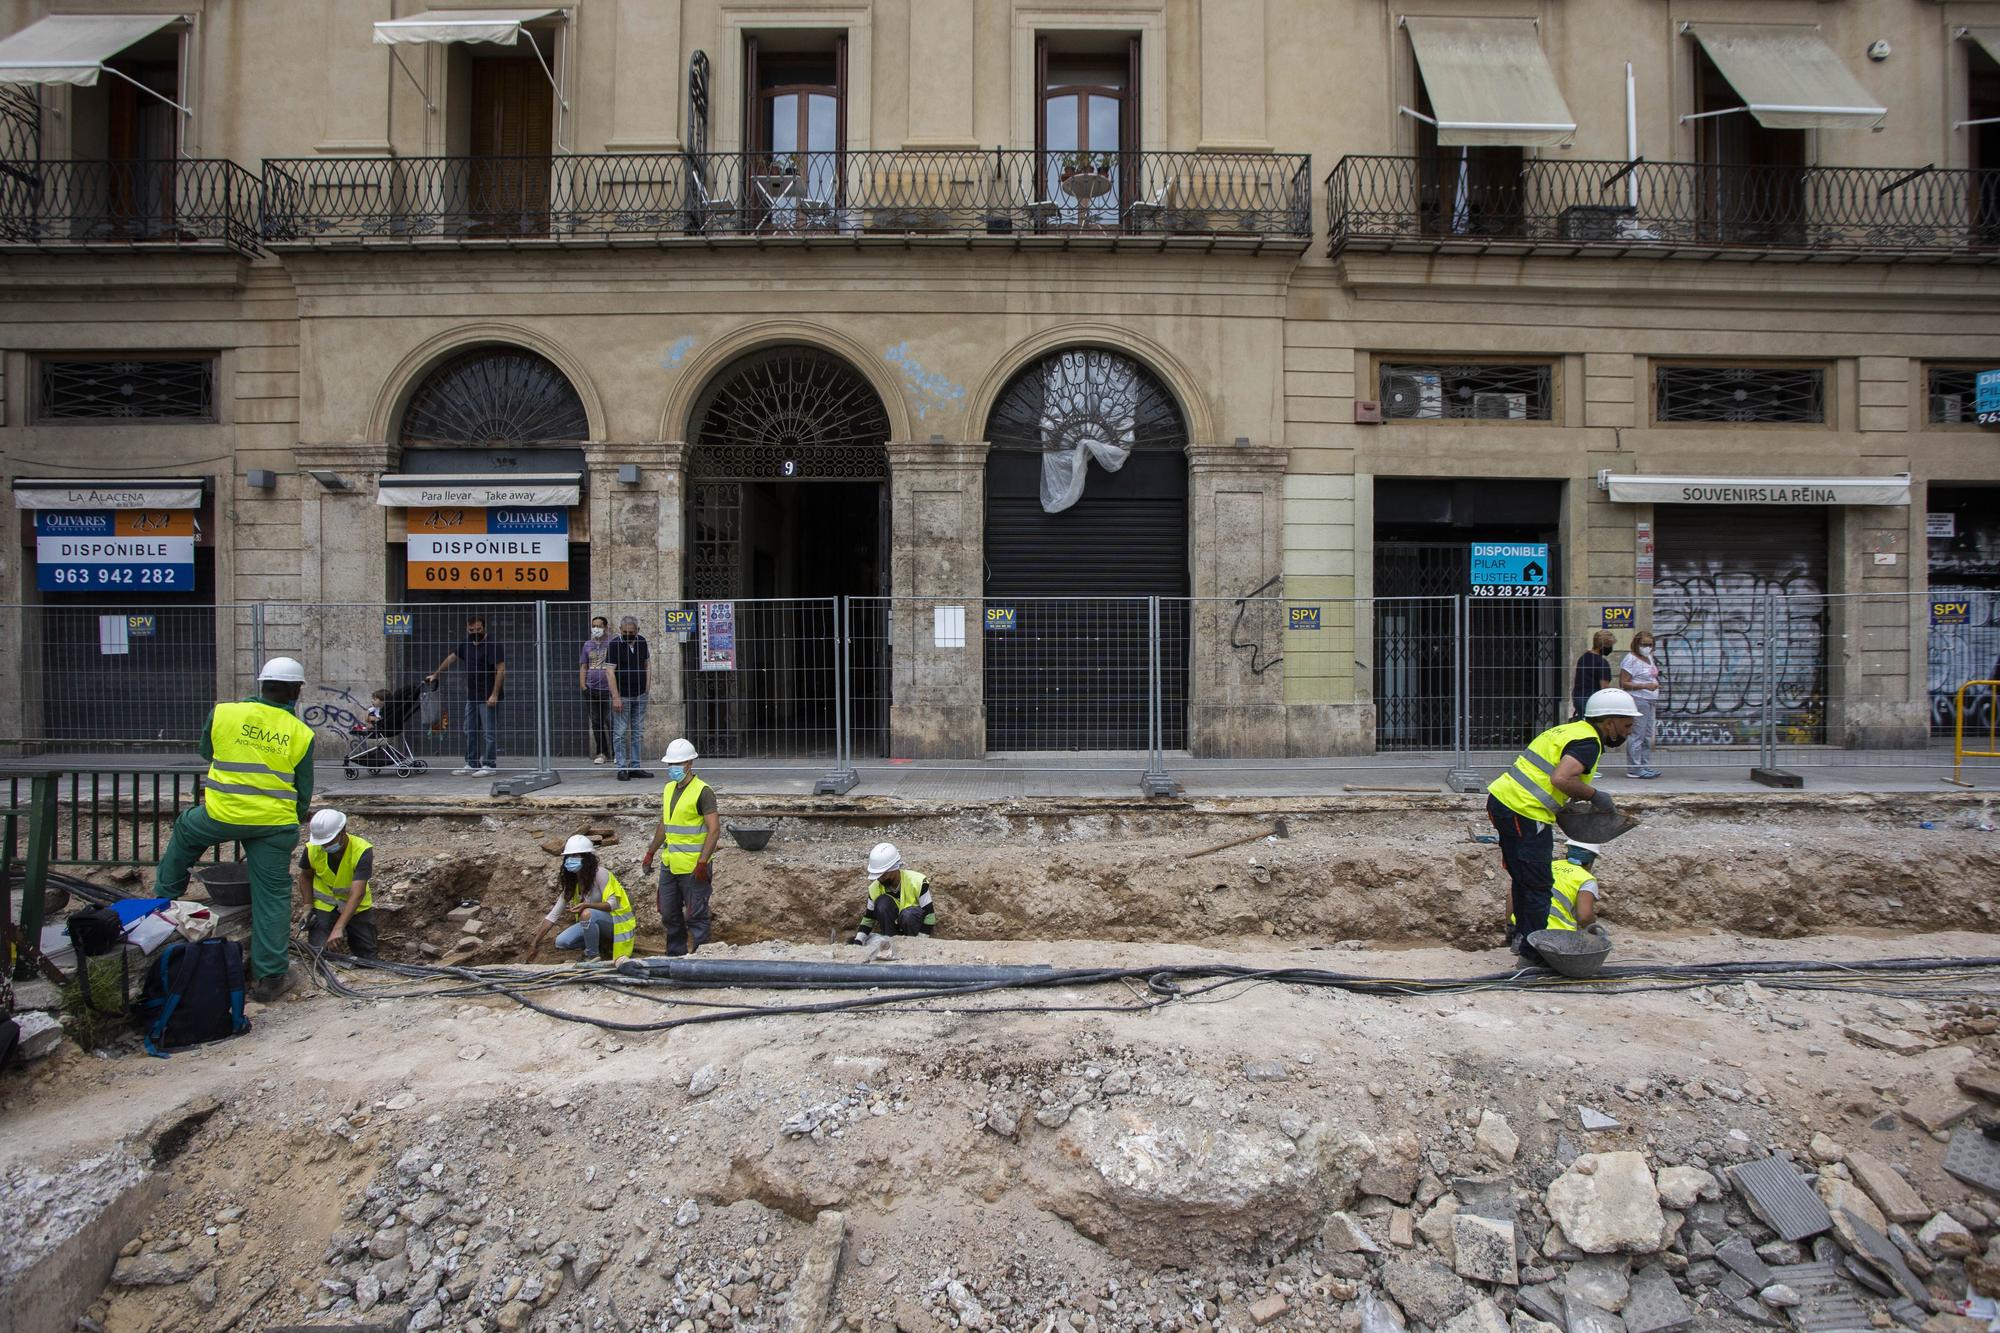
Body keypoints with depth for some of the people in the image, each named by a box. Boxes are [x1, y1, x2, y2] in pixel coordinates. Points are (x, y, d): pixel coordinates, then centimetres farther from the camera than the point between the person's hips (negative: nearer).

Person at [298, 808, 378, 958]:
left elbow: (357, 894, -36)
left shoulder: (362, 851, -30)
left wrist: (338, 929, -44)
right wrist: (308, 908, -7)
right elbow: (306, 877, 4)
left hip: (357, 905, -1)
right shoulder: (312, 849, -19)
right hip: (324, 905, 1)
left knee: (367, 956, 4)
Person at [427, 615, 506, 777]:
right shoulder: (465, 643, 12)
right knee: (470, 732, 12)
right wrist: (436, 674, 25)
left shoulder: (493, 645, -13)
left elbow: (501, 670, -17)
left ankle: (489, 766, 0)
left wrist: (494, 694, -21)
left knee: (488, 731, -5)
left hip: (487, 697, -8)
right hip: (472, 696, 8)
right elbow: (451, 657, 25)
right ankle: (471, 765, 19)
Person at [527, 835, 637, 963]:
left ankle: (593, 956, -14)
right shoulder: (571, 882, 0)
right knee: (561, 942, -9)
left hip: (616, 921, -7)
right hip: (595, 921, 7)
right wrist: (535, 944, -4)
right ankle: (599, 942, 10)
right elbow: (554, 914, 1)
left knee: (587, 914, -34)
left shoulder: (600, 874, -20)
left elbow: (613, 904, -22)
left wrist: (586, 905, -38)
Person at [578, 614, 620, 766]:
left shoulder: (610, 644, -1)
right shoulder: (587, 645, 10)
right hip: (591, 689, 4)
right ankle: (601, 753, 15)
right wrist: (583, 687, 5)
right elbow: (583, 667, 13)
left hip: (607, 689, -4)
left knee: (610, 722, -5)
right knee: (596, 722, 8)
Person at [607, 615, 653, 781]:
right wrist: (616, 697, -18)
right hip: (622, 696, -5)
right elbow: (610, 672, -12)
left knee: (638, 733, 9)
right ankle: (622, 768, 3)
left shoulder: (642, 641, 6)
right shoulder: (614, 645, -9)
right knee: (620, 733, -2)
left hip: (640, 696, 5)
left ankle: (635, 767, 16)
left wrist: (647, 686, 5)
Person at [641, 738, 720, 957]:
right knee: (669, 914, 17)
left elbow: (714, 829, -17)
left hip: (693, 867, -8)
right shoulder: (668, 789, 11)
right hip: (669, 864, 8)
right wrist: (650, 853, 22)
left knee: (696, 916, 0)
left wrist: (702, 863, -22)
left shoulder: (702, 791, -13)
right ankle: (674, 956, 31)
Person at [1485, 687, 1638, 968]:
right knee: (1538, 884, 2)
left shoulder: (1571, 730, 19)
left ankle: (1519, 933, 34)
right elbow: (1560, 779, -26)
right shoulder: (1588, 742, -10)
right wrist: (1594, 795, -11)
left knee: (1520, 877, 22)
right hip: (1525, 812, -10)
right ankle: (1535, 947, 11)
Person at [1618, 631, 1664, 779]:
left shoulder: (1649, 658, 16)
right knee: (1637, 735, -9)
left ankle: (1646, 766, 18)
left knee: (1648, 736, 11)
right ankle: (1634, 769, -6)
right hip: (1637, 700, -9)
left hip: (1650, 701, 9)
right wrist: (1645, 686, -22)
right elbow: (1623, 683, -16)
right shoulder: (1631, 659, -11)